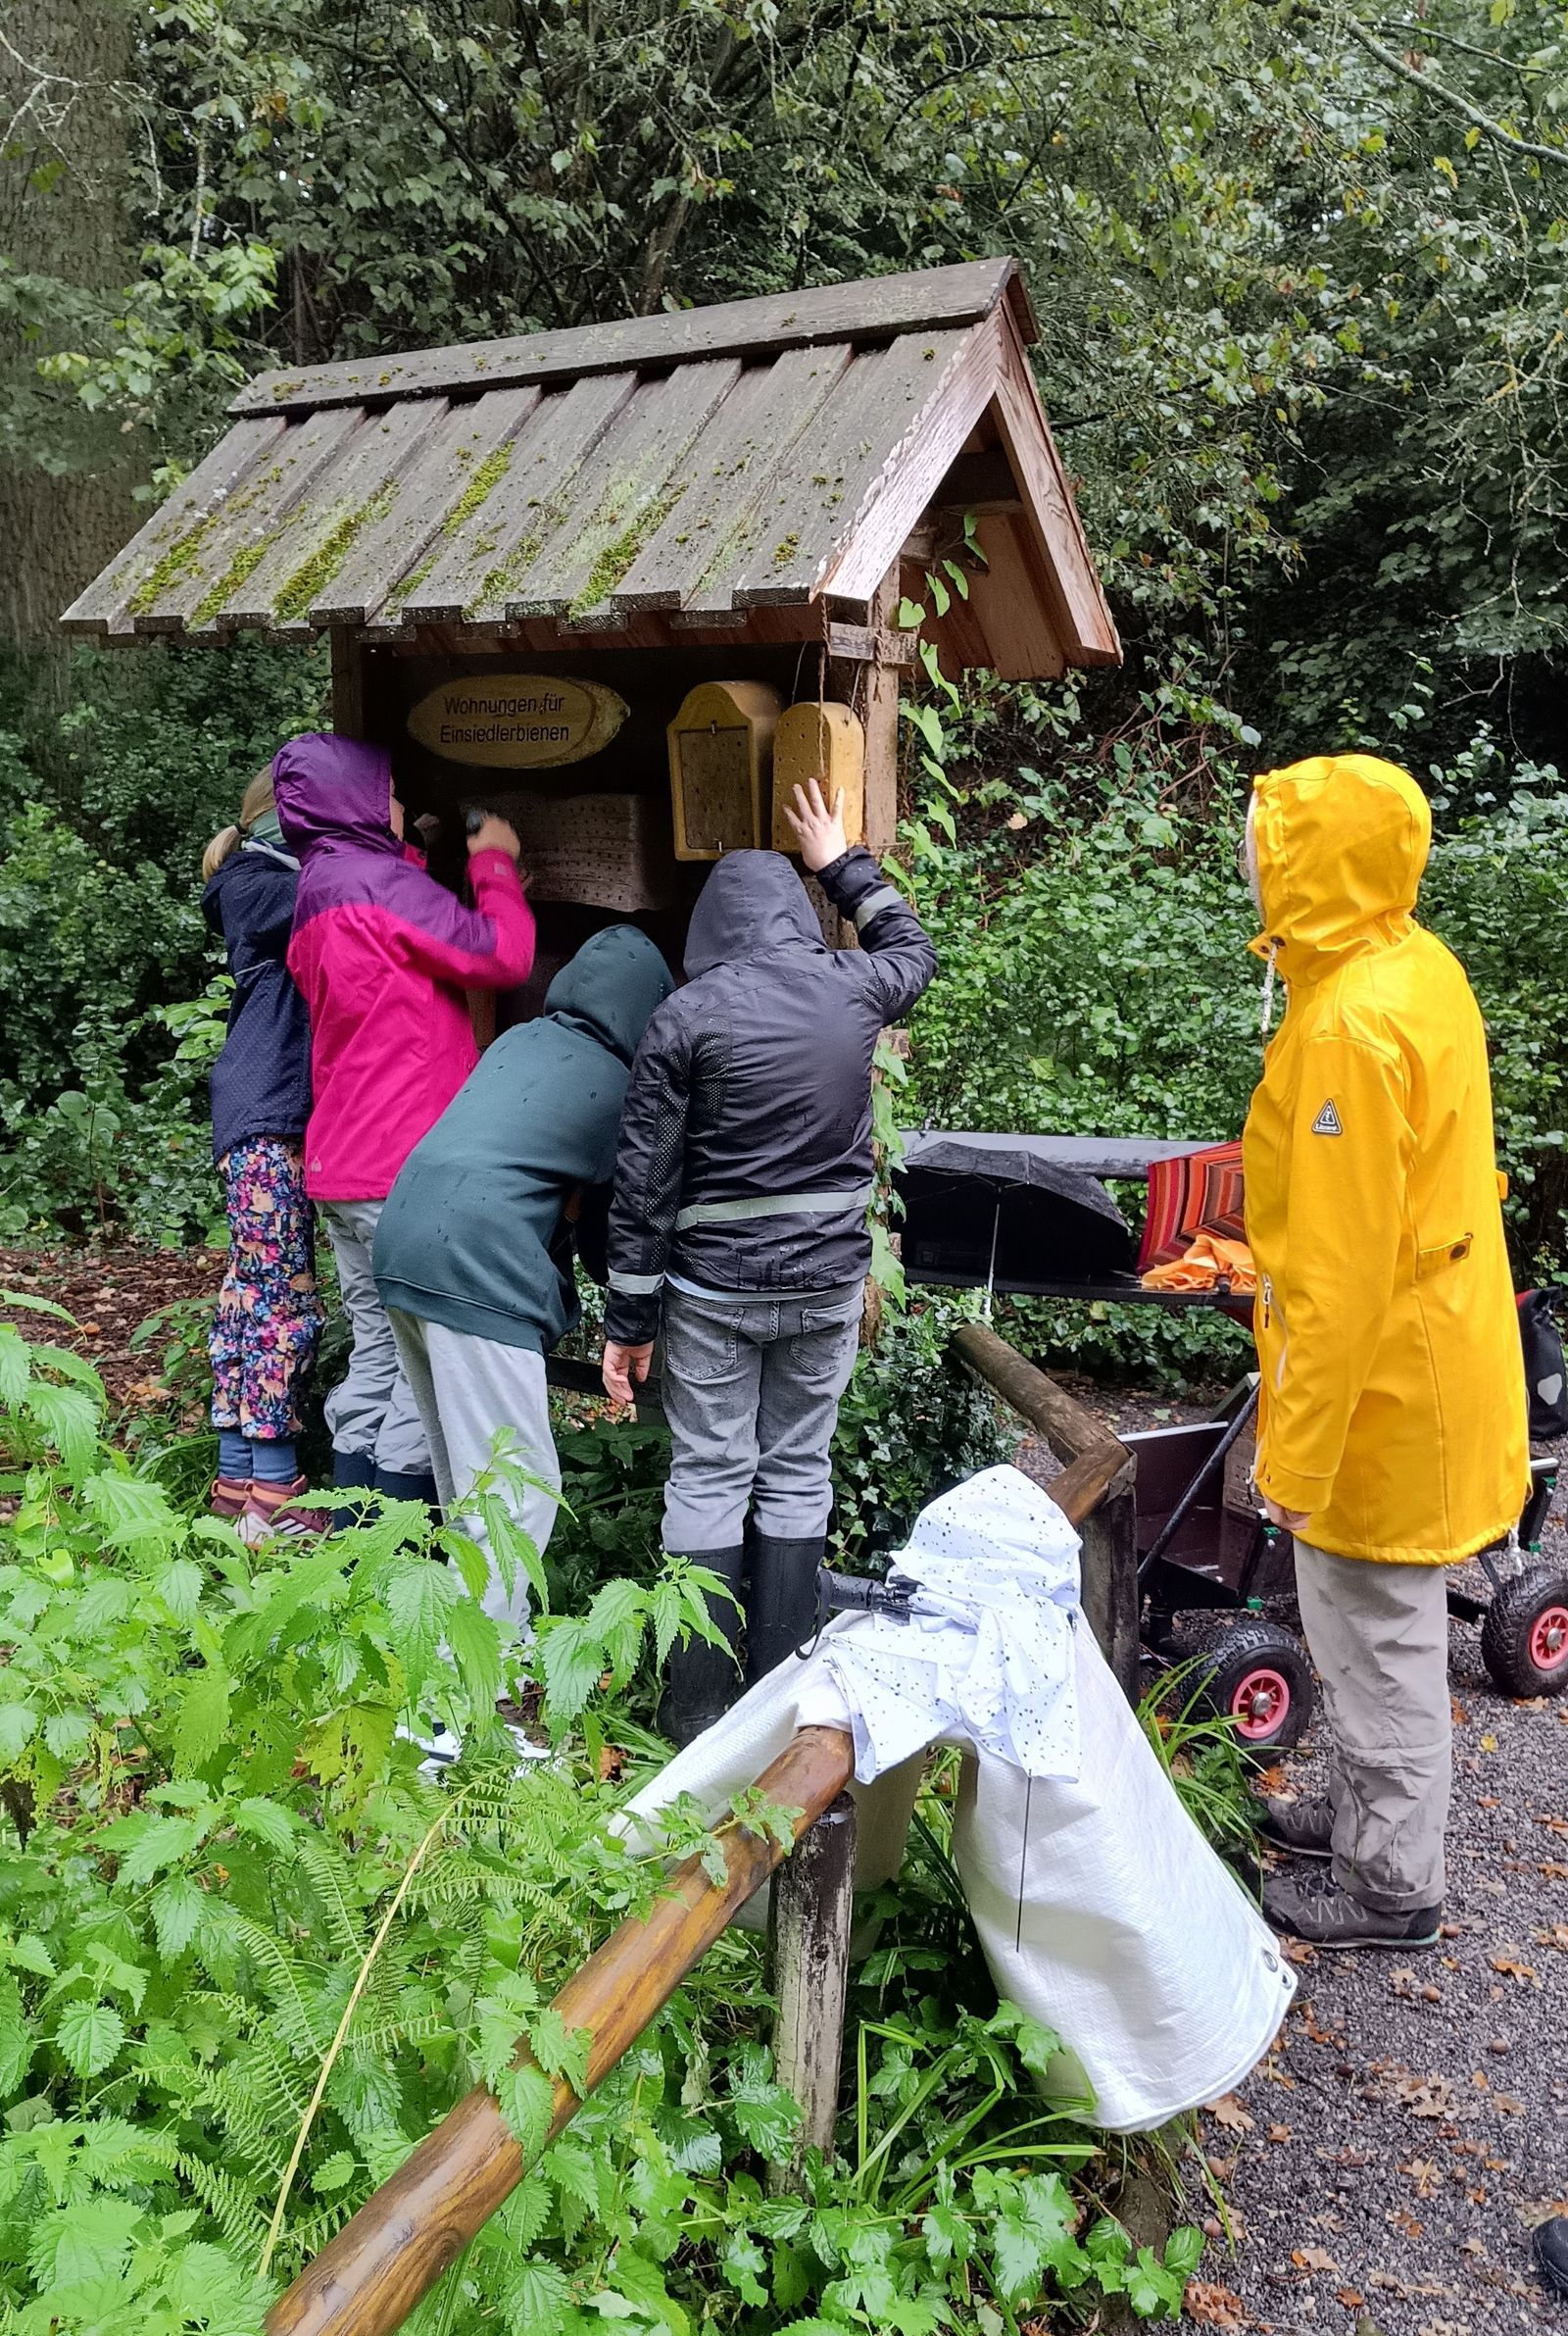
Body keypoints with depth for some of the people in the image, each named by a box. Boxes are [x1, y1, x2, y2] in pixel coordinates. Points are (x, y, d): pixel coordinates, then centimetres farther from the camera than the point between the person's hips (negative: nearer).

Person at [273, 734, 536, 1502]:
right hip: (406, 1170, -10)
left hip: (343, 1166, 10)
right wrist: (495, 865, 4)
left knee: (378, 1355, 13)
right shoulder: (379, 883, -12)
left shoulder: (316, 896, 18)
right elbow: (502, 956, -11)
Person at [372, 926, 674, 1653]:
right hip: (479, 1271, -8)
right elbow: (607, 1213, 7)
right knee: (519, 1489, -2)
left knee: (463, 1473, 19)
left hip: (404, 1241, 8)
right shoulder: (620, 1086, 0)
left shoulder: (519, 1040, 17)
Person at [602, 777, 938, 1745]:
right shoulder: (853, 986, -2)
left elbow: (644, 1181, -8)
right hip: (829, 1281, 3)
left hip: (714, 1288, -2)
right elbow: (915, 949, 25)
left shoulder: (687, 1014, -9)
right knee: (798, 1477, 12)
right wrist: (845, 863, 36)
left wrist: (629, 1321, -1)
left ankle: (700, 1710, 12)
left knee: (709, 1481, 7)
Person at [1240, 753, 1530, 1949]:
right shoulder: (1421, 965, 4)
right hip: (1428, 1358, 10)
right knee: (1375, 1632, 24)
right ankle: (1370, 1806, 42)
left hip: (1379, 1394, -10)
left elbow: (1341, 1271, -26)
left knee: (1378, 1638, 7)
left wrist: (1298, 1448, -19)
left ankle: (1391, 1884, 24)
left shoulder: (1349, 1024, -27)